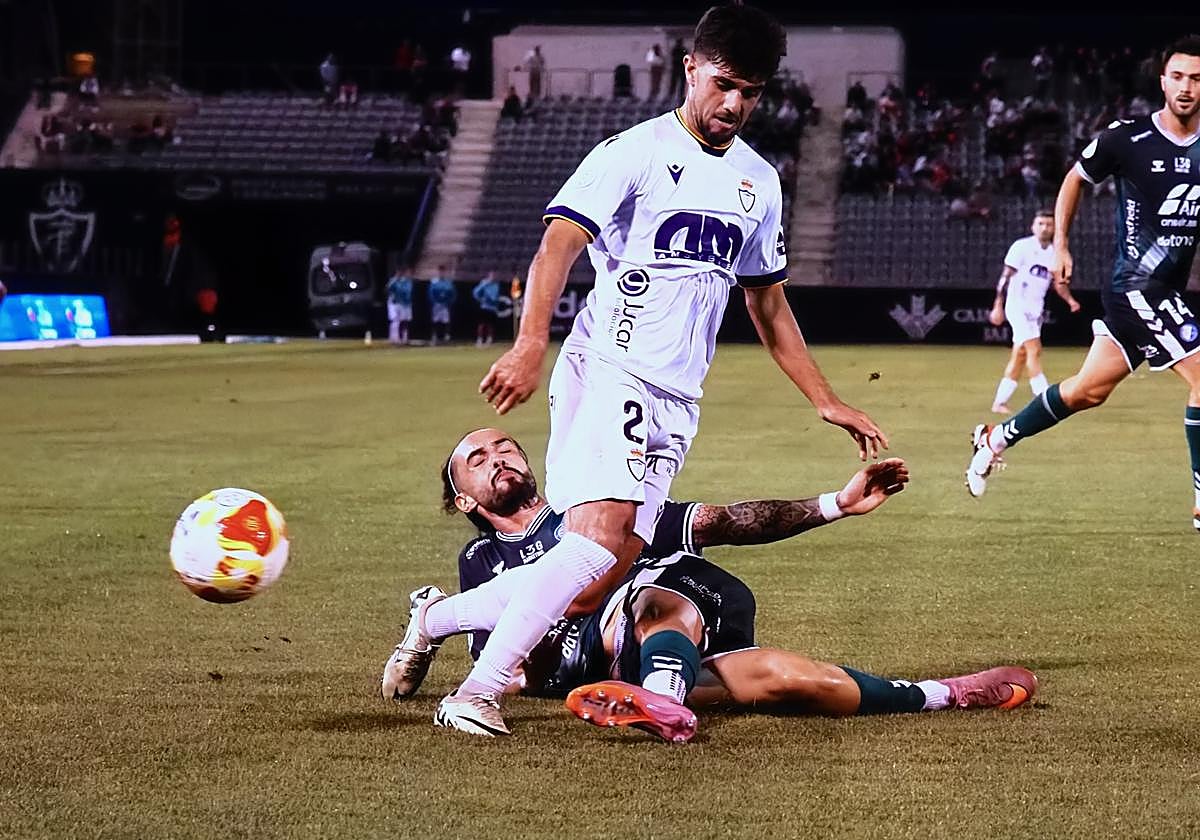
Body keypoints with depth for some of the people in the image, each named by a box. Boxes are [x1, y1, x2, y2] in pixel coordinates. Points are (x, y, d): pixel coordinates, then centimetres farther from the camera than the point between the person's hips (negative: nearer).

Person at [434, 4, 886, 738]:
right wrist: (532, 345, -31)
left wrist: (827, 402, 23)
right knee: (603, 533, -25)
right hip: (608, 371, -7)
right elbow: (560, 244, -16)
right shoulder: (636, 152, -5)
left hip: (678, 401, 7)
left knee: (618, 564, -4)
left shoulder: (759, 182, 17)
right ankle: (478, 690, -26)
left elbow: (769, 305, 26)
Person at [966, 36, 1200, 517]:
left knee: (1087, 391, 13)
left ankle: (998, 439, 32)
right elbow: (1075, 180, 7)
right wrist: (1060, 244, 6)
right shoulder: (1127, 139, -9)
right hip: (1137, 284, -6)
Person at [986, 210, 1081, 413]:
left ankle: (999, 402, 14)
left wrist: (1070, 299, -4)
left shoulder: (1054, 253, 11)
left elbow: (1058, 282, 15)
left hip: (1036, 309, 7)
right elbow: (1006, 276, -8)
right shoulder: (1022, 247, -8)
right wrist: (998, 306, -13)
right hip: (1018, 305, -7)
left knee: (1020, 356, 8)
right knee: (1034, 349, -16)